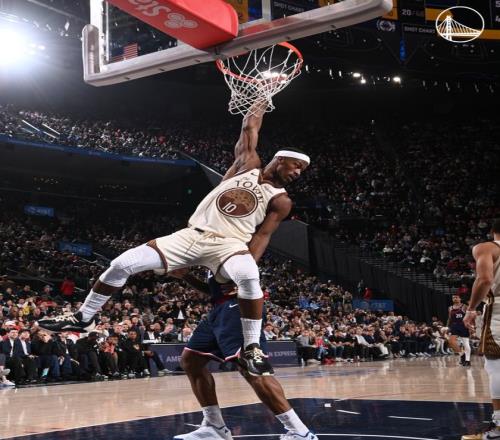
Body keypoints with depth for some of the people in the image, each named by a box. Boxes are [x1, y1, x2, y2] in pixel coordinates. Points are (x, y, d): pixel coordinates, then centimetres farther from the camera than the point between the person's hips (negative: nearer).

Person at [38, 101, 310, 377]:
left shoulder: (281, 201, 3)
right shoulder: (248, 165, 10)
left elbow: (262, 235, -4)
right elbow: (249, 130, 19)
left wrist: (247, 267, -17)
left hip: (228, 243, -3)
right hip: (193, 235, 3)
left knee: (248, 276, -42)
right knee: (122, 264, -7)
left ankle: (251, 349, -28)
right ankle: (83, 318, 13)